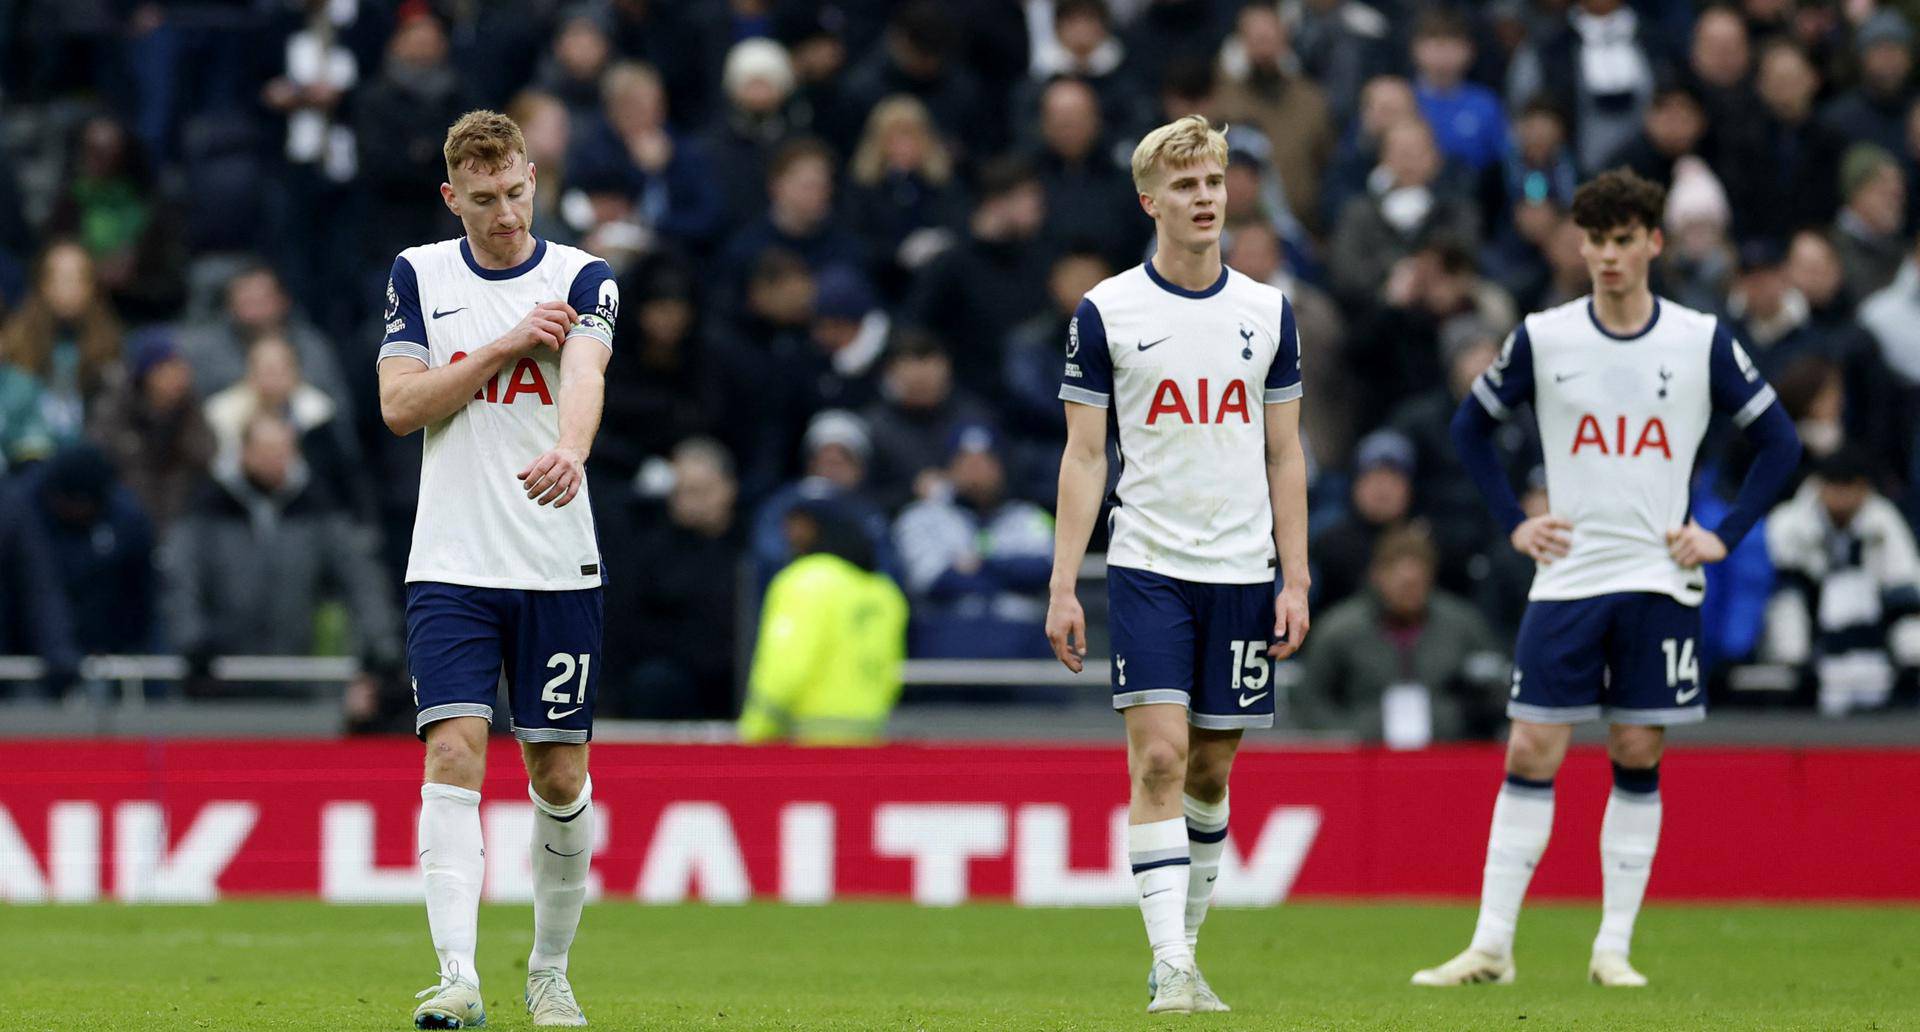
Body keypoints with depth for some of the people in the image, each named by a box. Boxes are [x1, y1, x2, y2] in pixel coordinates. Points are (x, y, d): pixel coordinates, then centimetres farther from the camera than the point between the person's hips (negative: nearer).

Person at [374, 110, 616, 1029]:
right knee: (454, 753, -14)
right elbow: (399, 404, -2)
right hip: (451, 566, 0)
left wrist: (569, 452, -41)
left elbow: (584, 376, -20)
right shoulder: (418, 277, 7)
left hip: (558, 568, 0)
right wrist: (506, 346, -11)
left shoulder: (582, 280, 0)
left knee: (560, 775, 4)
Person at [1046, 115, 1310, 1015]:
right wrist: (1063, 586, -6)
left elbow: (1284, 456, 11)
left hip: (1242, 572, 3)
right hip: (1149, 567, -3)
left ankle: (1182, 940, 21)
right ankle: (1173, 969, -16)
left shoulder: (1268, 312, 7)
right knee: (1159, 758, -13)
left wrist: (1295, 581, 4)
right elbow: (1083, 456, 0)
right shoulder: (1106, 313, -1)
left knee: (1211, 770, 7)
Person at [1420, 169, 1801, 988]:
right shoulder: (1543, 338, 1)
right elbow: (1471, 427, 14)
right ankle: (1492, 944, -3)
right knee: (1531, 753, -5)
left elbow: (1778, 442, 7)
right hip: (1567, 576, 0)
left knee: (1637, 758, 1)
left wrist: (1726, 535, -2)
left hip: (1660, 581, 0)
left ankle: (1614, 948, 7)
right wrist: (1512, 523, 5)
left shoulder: (1702, 341, -1)